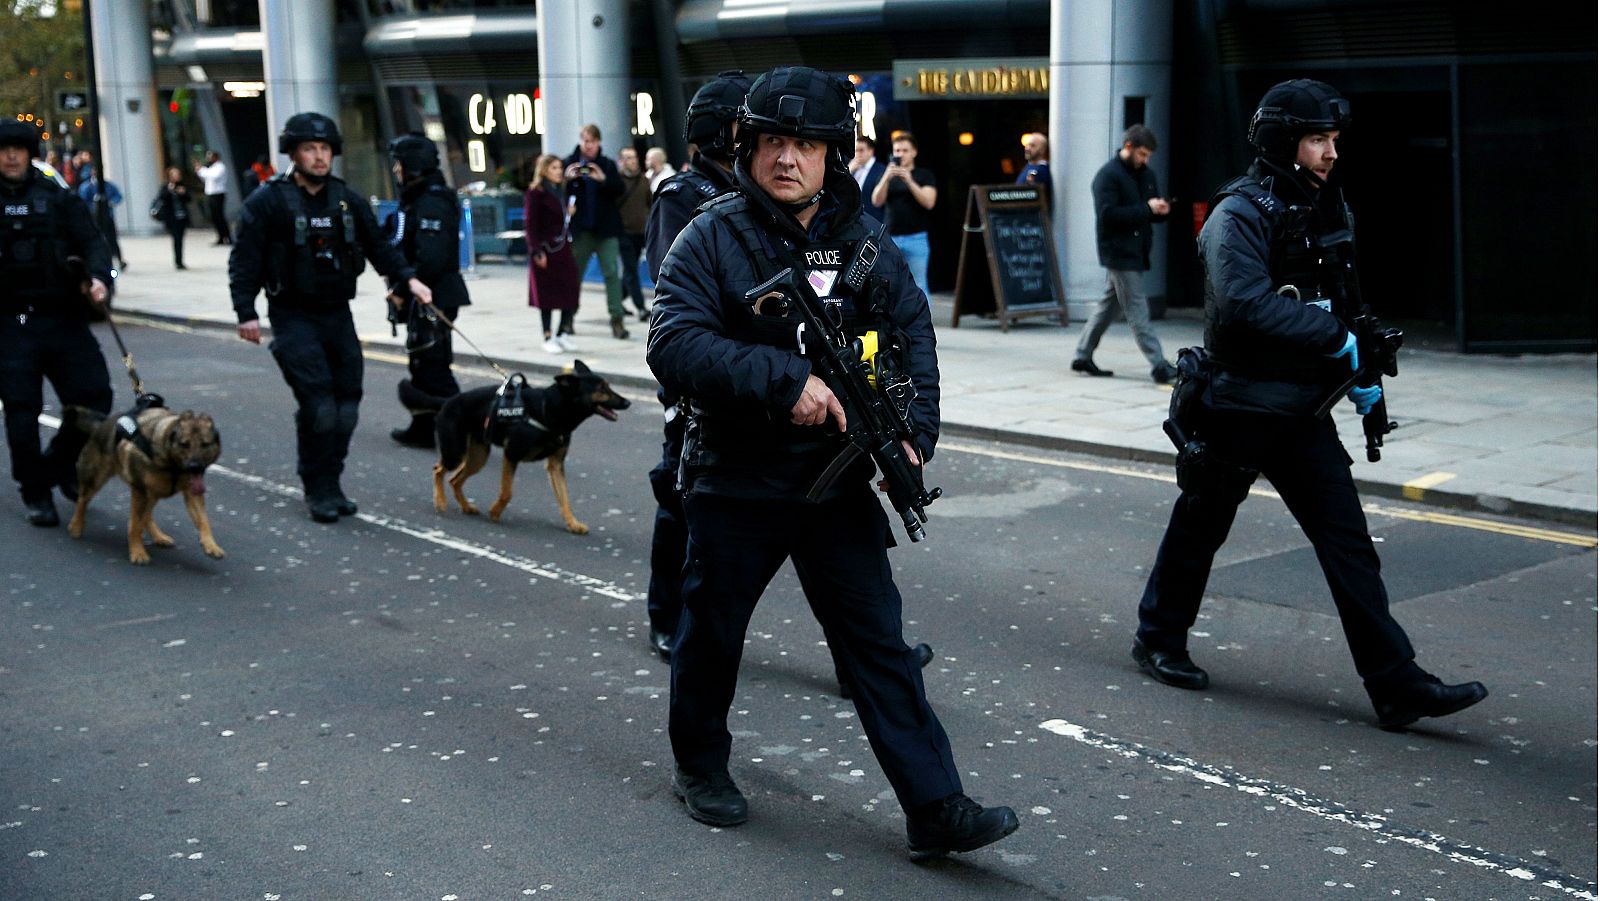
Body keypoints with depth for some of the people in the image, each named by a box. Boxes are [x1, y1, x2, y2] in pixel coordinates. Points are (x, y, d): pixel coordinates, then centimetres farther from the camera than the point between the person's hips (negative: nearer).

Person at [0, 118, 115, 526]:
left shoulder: (59, 198, 7)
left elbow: (91, 242, -1)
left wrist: (98, 276, -20)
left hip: (64, 318, 1)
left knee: (94, 397, -3)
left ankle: (61, 462, 24)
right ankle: (35, 493, 16)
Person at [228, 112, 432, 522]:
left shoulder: (348, 200, 8)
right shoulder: (267, 202, -6)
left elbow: (378, 246, 11)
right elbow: (244, 260, -6)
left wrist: (406, 278, -3)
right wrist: (246, 312, -13)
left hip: (338, 315, 5)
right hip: (294, 318, -5)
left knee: (346, 403, 5)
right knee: (318, 404, -13)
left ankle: (331, 484, 19)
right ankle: (318, 491, 2)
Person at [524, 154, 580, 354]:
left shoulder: (561, 191, 12)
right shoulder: (535, 193, -8)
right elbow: (530, 225, -11)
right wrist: (536, 251, -17)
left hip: (563, 248, 6)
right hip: (545, 249, -6)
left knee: (570, 290, 2)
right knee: (547, 295, 1)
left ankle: (563, 333, 13)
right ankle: (548, 338, 10)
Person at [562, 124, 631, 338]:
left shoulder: (608, 164, 5)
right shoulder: (569, 163, 2)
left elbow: (619, 189, -4)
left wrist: (604, 179, -20)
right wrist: (566, 178, -21)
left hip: (605, 228, 0)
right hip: (580, 229, 0)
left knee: (612, 272, -6)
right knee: (574, 272, 9)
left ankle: (617, 319, -6)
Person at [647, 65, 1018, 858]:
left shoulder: (864, 246, 4)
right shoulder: (710, 240, -9)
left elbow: (912, 340, 7)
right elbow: (672, 346, -22)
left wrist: (911, 433, -10)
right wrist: (784, 380, -31)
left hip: (837, 482, 3)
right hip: (734, 484, -2)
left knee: (879, 639, 1)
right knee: (711, 631, 14)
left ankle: (934, 808, 3)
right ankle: (699, 765, 38)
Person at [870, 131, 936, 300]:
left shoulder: (924, 175, 5)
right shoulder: (887, 176, 13)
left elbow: (929, 202, -9)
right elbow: (876, 201, -1)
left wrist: (909, 181, -19)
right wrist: (886, 178, -16)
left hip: (916, 239, -3)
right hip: (890, 238, 3)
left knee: (918, 287, -4)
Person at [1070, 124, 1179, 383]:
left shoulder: (1147, 174, 15)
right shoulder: (1108, 175, -11)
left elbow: (1153, 213, 23)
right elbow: (1107, 214, -20)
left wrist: (1161, 211, -2)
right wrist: (1146, 209, -21)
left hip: (1136, 252, 9)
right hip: (1118, 252, -9)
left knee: (1109, 305, 14)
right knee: (1137, 310, -8)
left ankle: (1083, 356, 24)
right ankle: (1159, 366, -10)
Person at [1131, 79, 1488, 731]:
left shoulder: (1326, 209, 10)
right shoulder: (1239, 214, -14)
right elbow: (1247, 304, -29)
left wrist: (1360, 372, 10)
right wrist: (1336, 338, -25)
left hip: (1304, 409, 6)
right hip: (1239, 405, -6)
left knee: (1348, 541, 0)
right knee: (1199, 528, 10)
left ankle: (1397, 686, 0)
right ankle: (1159, 639, 31)